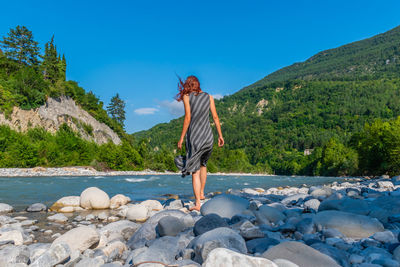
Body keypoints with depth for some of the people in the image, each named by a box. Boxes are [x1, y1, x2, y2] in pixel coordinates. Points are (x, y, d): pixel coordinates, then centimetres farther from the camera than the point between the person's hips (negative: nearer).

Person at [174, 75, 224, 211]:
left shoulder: (186, 97, 0)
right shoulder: (209, 97, 9)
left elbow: (188, 118, -8)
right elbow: (215, 117, 5)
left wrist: (181, 138, -4)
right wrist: (220, 135, 10)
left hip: (194, 136, -3)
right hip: (208, 136, 3)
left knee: (195, 171, 0)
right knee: (203, 164, 26)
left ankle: (197, 203, -5)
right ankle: (201, 193, 31)